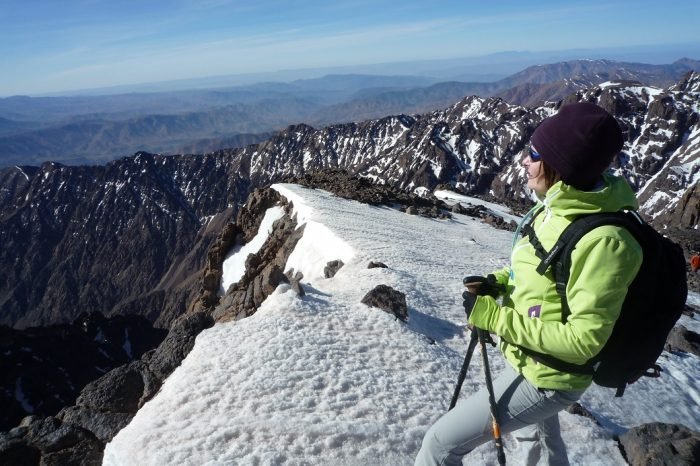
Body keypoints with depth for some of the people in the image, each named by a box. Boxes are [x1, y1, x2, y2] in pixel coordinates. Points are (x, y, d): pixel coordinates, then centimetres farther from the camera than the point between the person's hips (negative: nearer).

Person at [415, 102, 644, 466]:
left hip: (545, 380, -8)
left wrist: (497, 318, -28)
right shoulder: (557, 207, -5)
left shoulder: (603, 241, -32)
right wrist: (500, 282, -6)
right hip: (533, 364, 9)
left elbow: (584, 339, -28)